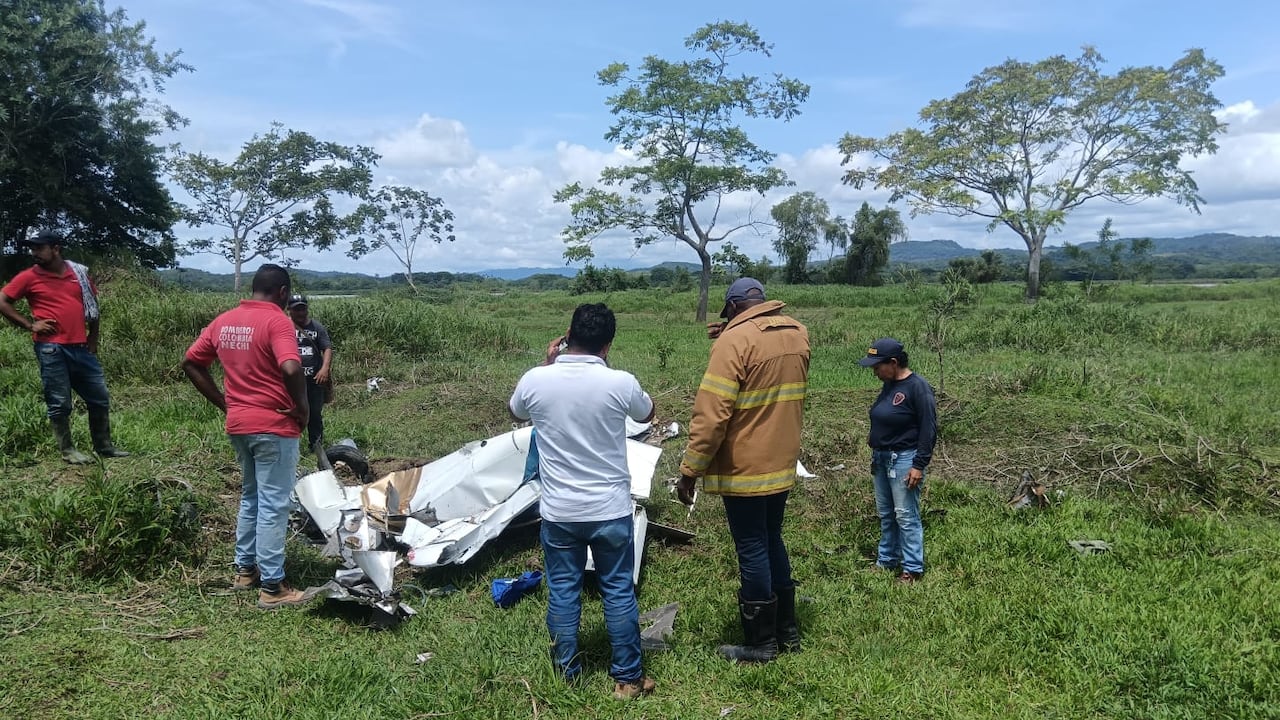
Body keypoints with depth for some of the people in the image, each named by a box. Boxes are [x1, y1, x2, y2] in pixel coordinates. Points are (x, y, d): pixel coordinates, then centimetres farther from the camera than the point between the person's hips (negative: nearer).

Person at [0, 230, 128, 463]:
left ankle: (104, 446, 19)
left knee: (100, 398, 7)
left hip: (81, 347, 4)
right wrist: (30, 325, -5)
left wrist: (93, 340, 14)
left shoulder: (79, 272, 8)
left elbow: (92, 304, 18)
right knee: (59, 403, 1)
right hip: (51, 349, -3)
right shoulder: (29, 277, 0)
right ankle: (67, 451, 12)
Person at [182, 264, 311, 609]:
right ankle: (272, 586, 4)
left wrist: (223, 402, 13)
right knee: (273, 505, -1)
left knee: (250, 496, 22)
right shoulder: (277, 321, -15)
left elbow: (191, 363, 13)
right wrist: (303, 407, -14)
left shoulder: (223, 321, 8)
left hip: (238, 424, 8)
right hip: (274, 426, -7)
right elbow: (291, 369, -30)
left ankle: (245, 569, 31)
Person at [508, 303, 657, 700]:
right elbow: (647, 414, 9)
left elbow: (516, 412, 14)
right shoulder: (620, 383, -15)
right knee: (619, 592, 12)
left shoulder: (535, 380, -10)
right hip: (611, 510, -1)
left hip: (558, 512, 1)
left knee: (562, 591, 16)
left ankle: (567, 672, 29)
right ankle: (627, 677, 23)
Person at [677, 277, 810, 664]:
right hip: (783, 464, 8)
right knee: (772, 542, 21)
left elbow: (711, 414, -22)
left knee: (753, 552, 4)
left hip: (744, 469, -7)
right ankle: (788, 632, 31)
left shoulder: (734, 340, -18)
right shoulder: (798, 332, 5)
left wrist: (690, 470, -15)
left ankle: (760, 644, 17)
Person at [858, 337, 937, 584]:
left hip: (904, 459, -9)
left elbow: (929, 429, -16)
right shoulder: (888, 386, 8)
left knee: (906, 516, -2)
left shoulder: (918, 387, -16)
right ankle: (886, 560, 28)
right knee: (885, 514, 16)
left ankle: (913, 569, 8)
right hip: (881, 458, 9)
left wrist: (919, 465, -18)